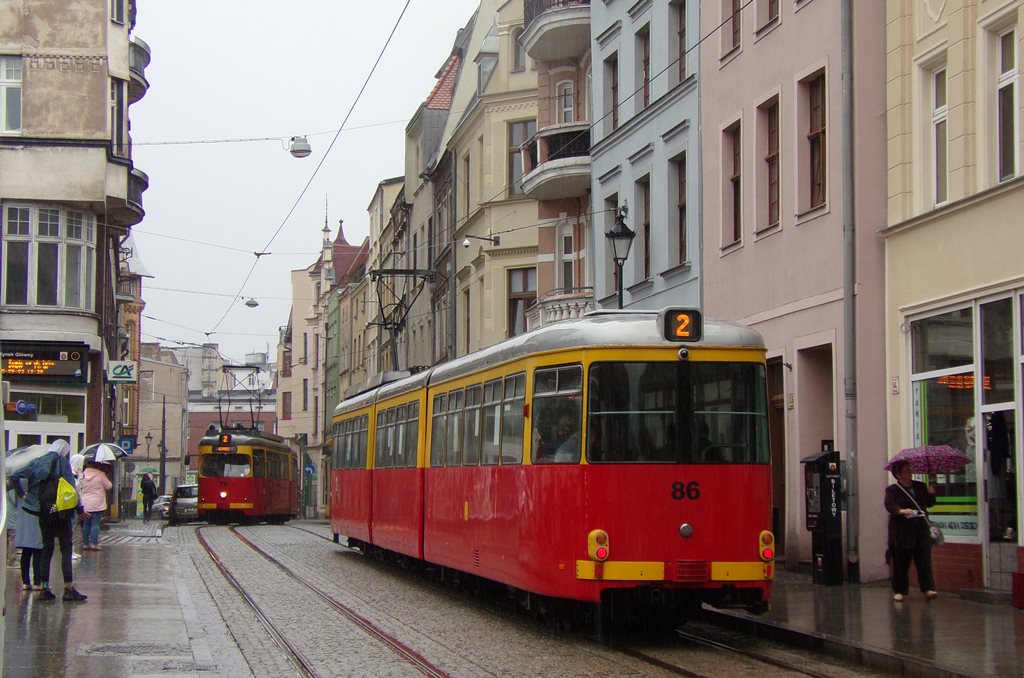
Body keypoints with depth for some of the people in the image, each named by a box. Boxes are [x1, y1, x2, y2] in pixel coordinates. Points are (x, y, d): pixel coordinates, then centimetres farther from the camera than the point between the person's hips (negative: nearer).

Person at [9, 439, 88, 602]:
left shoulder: (38, 462, 10)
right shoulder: (63, 462, -3)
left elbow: (14, 476, 4)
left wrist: (22, 494, 8)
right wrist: (80, 510, -3)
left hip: (43, 511, 5)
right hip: (60, 510, -5)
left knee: (47, 549, 11)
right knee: (66, 549, -2)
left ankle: (45, 588, 7)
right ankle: (69, 588, -8)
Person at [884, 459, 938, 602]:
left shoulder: (920, 487, 12)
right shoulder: (892, 490, -3)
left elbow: (929, 503, 14)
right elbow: (889, 505, -17)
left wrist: (930, 493, -7)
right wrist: (901, 511, -36)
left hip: (921, 531, 3)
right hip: (901, 533, -3)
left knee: (924, 562, -4)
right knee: (901, 563, 2)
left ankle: (928, 589, -6)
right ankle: (899, 591, 11)